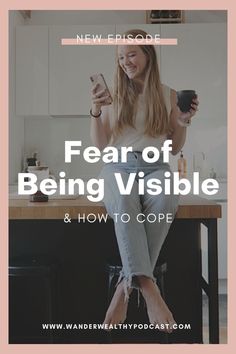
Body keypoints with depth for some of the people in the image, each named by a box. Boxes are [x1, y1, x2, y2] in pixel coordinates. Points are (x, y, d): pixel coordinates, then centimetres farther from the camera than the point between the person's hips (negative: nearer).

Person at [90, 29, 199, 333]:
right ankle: (147, 286, -36)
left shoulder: (168, 96, 12)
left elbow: (174, 148, 13)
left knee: (163, 202, -36)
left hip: (155, 167, 1)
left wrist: (183, 121, -4)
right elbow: (100, 145, 7)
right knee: (123, 203, -38)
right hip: (119, 166, 0)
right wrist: (96, 111, -6)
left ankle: (127, 285, -25)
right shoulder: (113, 95, 11)